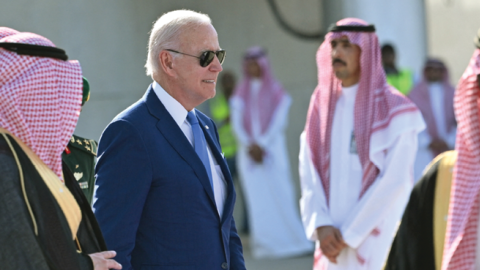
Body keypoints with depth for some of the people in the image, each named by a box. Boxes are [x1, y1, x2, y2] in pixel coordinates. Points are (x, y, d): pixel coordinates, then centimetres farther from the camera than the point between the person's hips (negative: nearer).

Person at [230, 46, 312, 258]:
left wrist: (262, 145, -13)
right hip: (249, 151, 3)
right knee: (255, 196, -3)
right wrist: (249, 145, -10)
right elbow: (237, 123, 4)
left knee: (279, 192, -9)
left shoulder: (276, 92, 3)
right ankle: (264, 243, -2)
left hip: (272, 150, -3)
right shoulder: (241, 93, 11)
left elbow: (279, 122, -4)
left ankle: (290, 239, -8)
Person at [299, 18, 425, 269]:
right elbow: (309, 173, 5)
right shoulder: (322, 105, 10)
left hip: (374, 237, -5)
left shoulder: (394, 110, -5)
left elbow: (395, 181, -12)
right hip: (332, 238, 5)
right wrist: (321, 226, -10)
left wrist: (349, 234, -13)